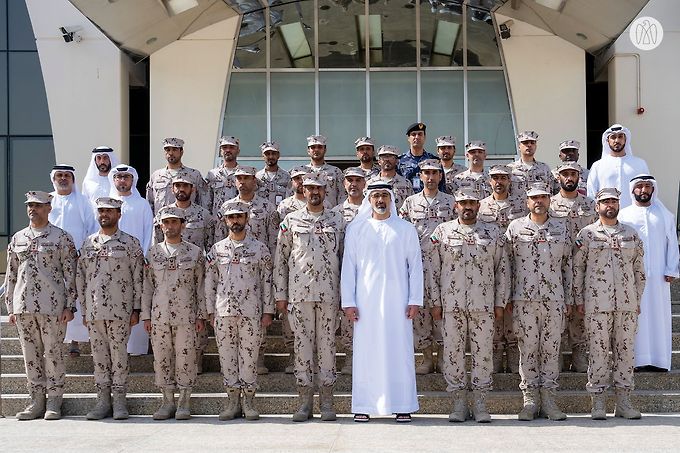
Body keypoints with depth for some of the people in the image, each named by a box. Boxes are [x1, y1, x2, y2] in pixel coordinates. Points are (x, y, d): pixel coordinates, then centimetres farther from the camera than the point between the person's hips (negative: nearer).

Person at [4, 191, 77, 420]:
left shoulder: (61, 238, 0)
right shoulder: (17, 239, 13)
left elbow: (71, 274, -3)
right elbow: (10, 276, 16)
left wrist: (69, 306, -9)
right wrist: (11, 308, 11)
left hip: (52, 306, -4)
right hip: (23, 307, 5)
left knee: (53, 353, 0)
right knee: (30, 355, 8)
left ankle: (53, 403, 8)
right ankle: (36, 401, 16)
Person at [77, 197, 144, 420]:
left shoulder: (130, 243, 1)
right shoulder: (88, 244, 12)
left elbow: (139, 278, -2)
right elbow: (81, 278, 14)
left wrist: (136, 309, -6)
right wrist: (84, 310, 10)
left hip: (120, 310, -4)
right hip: (94, 311, 4)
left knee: (119, 354, -1)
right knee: (99, 355, 7)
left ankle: (120, 402, 7)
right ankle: (103, 401, 15)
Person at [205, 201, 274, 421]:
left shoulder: (260, 248, 4)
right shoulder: (216, 249, 8)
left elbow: (267, 281, 4)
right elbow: (210, 281, 10)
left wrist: (268, 311, -1)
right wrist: (210, 310, 5)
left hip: (251, 312, -2)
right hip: (223, 312, 2)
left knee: (249, 355, 1)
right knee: (227, 355, 4)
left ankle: (249, 401, 10)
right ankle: (233, 401, 13)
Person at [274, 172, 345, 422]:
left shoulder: (337, 220, 9)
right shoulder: (291, 220, 8)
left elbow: (345, 256, 10)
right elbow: (280, 258, 8)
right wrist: (280, 294, 3)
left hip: (329, 292, 0)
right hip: (299, 292, 0)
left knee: (327, 344, 2)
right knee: (303, 344, 2)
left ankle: (327, 401, 9)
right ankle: (305, 401, 9)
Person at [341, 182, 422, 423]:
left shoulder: (406, 229, 7)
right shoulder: (356, 229, 8)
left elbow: (415, 266, 6)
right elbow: (348, 266, 6)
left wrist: (414, 301, -2)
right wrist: (348, 302, -1)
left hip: (397, 301, 0)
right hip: (366, 301, 0)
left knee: (399, 351, 0)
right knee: (366, 351, 0)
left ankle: (402, 405, 6)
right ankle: (364, 406, 7)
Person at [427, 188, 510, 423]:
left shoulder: (494, 232, 8)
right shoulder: (442, 231, 6)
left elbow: (503, 269, 10)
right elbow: (431, 268, 6)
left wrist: (500, 303, 4)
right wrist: (435, 302, 1)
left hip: (483, 305, 0)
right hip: (451, 304, 0)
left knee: (483, 353, 2)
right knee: (453, 352, 2)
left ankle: (480, 404, 11)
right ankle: (458, 403, 12)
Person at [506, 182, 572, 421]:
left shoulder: (561, 227, 10)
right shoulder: (515, 227, 5)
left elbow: (567, 264, 12)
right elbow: (507, 264, 6)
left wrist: (568, 298, 8)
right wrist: (507, 298, 1)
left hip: (554, 298, 1)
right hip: (524, 298, -1)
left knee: (551, 348, 4)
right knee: (527, 348, 2)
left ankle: (548, 399, 11)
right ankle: (530, 399, 9)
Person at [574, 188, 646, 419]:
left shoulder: (631, 234, 12)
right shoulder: (587, 234, 3)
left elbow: (639, 269, 15)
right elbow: (577, 268, 3)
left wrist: (638, 299, 10)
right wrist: (579, 300, -2)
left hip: (627, 304, 3)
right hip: (597, 303, -3)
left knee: (625, 350, 5)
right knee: (598, 350, -1)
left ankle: (623, 402, 13)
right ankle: (598, 403, 6)